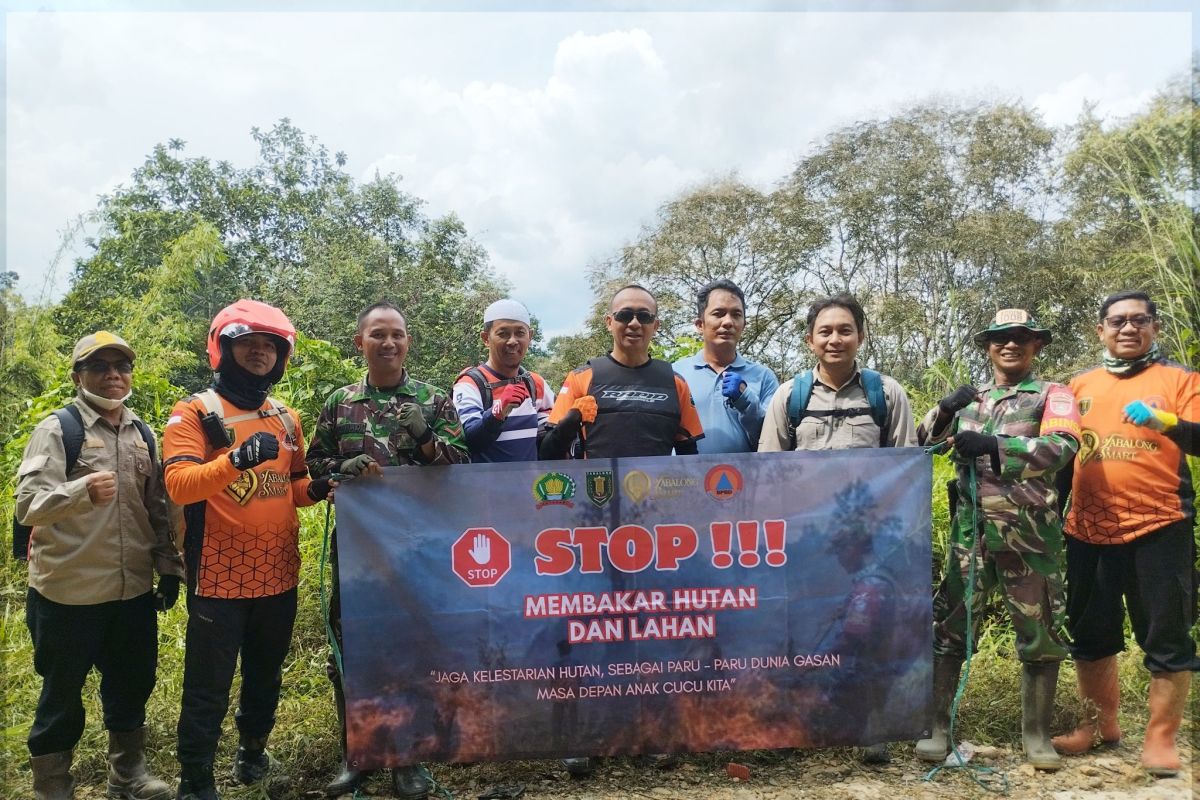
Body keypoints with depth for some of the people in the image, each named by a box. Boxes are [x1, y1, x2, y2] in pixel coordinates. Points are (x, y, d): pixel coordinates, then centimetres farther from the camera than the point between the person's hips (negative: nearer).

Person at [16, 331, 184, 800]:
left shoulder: (143, 435, 9)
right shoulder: (57, 429, -8)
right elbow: (27, 505, -19)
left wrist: (169, 567, 10)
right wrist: (82, 490, -38)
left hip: (134, 589, 5)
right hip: (68, 592, -5)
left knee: (133, 685, 16)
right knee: (62, 694, 9)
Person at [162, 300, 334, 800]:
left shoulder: (286, 418, 10)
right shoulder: (195, 412, -7)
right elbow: (178, 484, -22)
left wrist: (315, 488, -4)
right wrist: (236, 460, -37)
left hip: (278, 573, 5)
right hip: (220, 576, -5)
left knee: (266, 675, 20)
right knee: (208, 688, 3)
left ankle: (253, 749, 42)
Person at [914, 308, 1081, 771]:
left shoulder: (1052, 395, 4)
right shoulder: (969, 398, 15)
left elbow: (1063, 447, -14)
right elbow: (922, 441, 9)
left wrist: (994, 446, -27)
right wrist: (946, 408, -10)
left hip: (1030, 532, -2)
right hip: (971, 529, 2)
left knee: (1039, 633, 5)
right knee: (949, 628, 2)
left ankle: (1037, 735, 19)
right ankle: (937, 727, 11)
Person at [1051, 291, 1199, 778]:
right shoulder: (1080, 387, 12)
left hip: (1159, 529, -3)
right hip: (1089, 533, 4)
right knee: (1089, 634, 13)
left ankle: (1160, 739, 16)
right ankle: (1101, 724, 29)